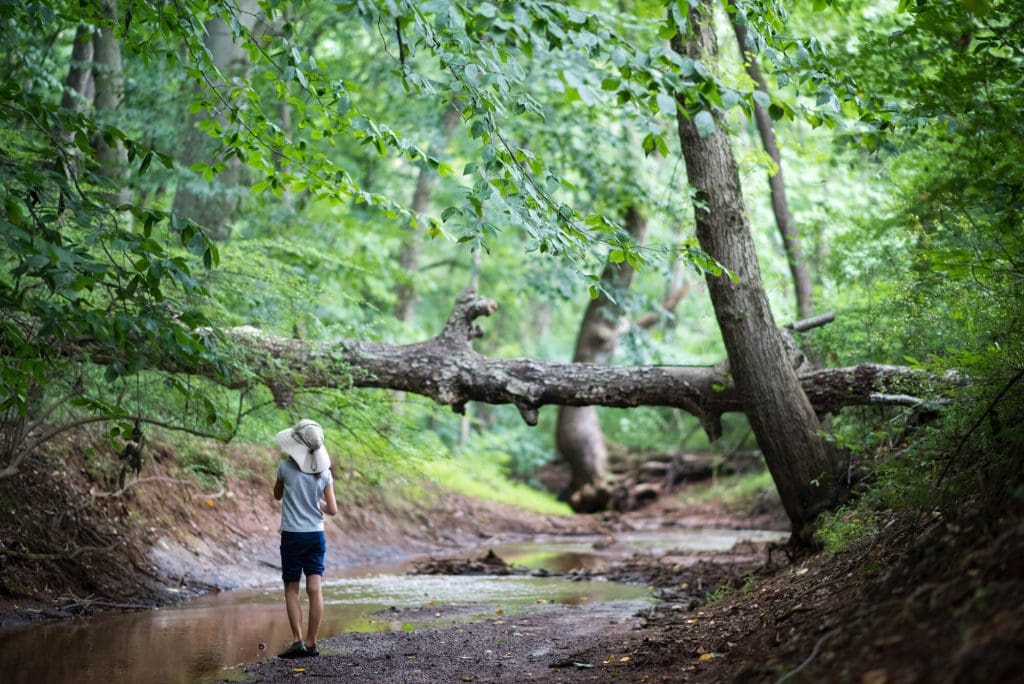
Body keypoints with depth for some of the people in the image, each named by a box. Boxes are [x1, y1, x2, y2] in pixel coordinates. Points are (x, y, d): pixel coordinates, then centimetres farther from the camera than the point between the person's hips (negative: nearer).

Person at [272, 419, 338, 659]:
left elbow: (277, 495, 10)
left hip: (292, 535, -3)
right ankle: (311, 643, 2)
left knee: (291, 590, 5)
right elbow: (332, 509, 2)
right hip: (316, 535, 3)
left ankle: (298, 641, -5)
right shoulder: (324, 472, 1)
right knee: (315, 590, 1)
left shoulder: (286, 466, -8)